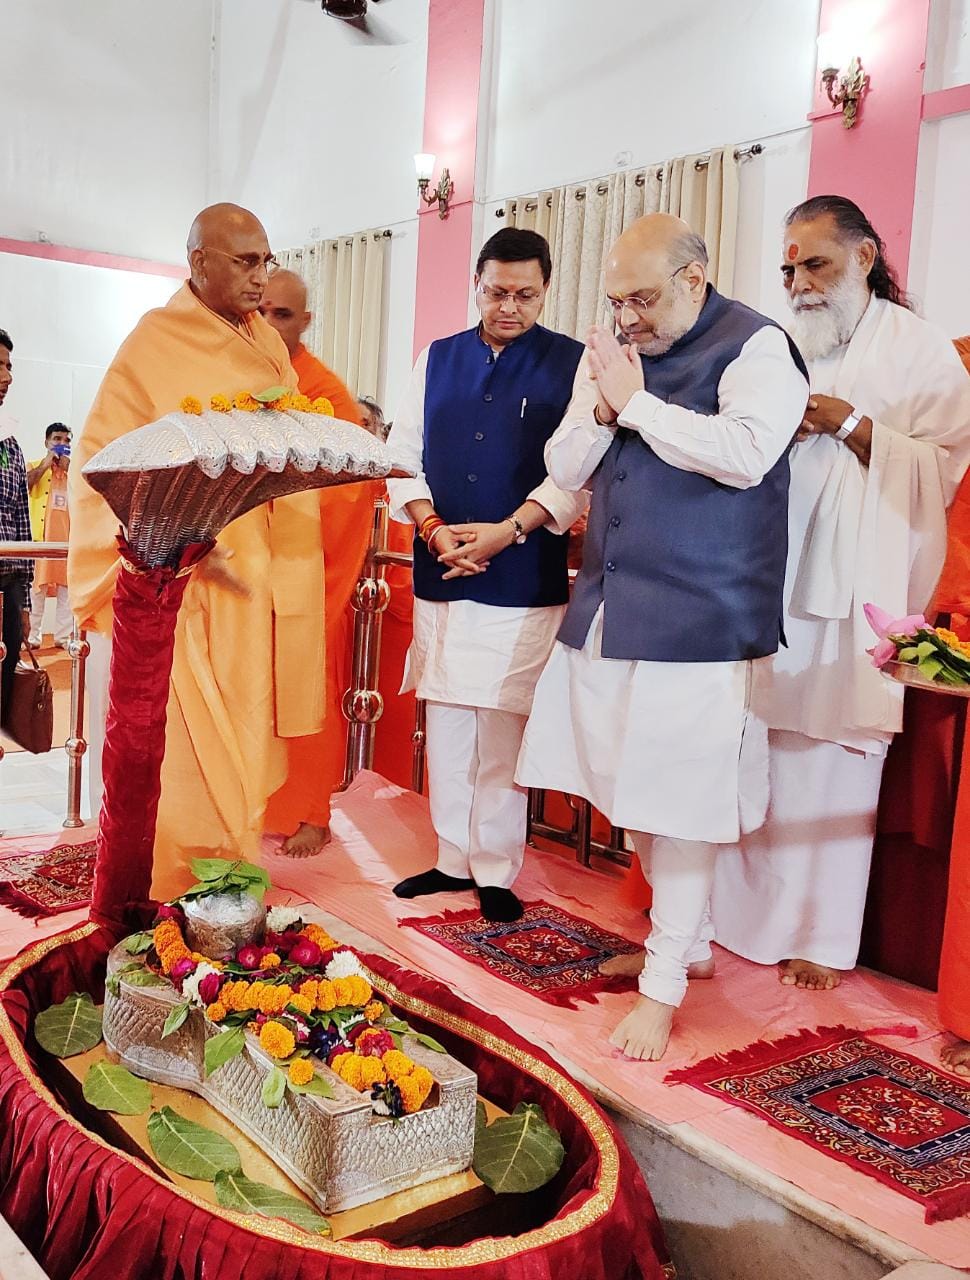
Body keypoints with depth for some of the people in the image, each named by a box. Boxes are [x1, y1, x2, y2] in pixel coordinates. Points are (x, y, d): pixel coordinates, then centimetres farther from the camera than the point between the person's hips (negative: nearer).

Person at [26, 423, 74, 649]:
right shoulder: (34, 466, 10)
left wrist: (68, 469, -4)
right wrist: (46, 464, -8)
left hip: (68, 536, 2)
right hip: (41, 536, -2)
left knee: (67, 587, 2)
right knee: (37, 587, -1)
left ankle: (63, 635, 6)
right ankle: (33, 635, 5)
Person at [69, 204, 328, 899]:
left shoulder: (267, 345, 11)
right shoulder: (155, 343, -7)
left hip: (253, 576, 6)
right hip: (176, 576, -6)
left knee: (241, 737, 11)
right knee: (182, 743, -2)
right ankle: (178, 896, 11)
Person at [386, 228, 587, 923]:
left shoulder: (572, 363, 1)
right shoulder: (437, 359, 12)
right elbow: (403, 453, 9)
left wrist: (509, 530, -16)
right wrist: (433, 529, -7)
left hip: (523, 580, -3)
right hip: (439, 575, 4)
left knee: (505, 726, 0)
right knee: (446, 722, 9)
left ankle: (496, 871, 12)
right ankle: (452, 858, 22)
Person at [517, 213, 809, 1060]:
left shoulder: (755, 347, -5)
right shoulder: (612, 354, 14)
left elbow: (745, 453, -22)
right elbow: (565, 469, 13)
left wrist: (637, 402, -13)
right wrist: (603, 407, -6)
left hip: (697, 619, -7)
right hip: (610, 609, 7)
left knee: (680, 803, -3)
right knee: (634, 792, 13)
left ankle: (663, 985, 12)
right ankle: (689, 942, 33)